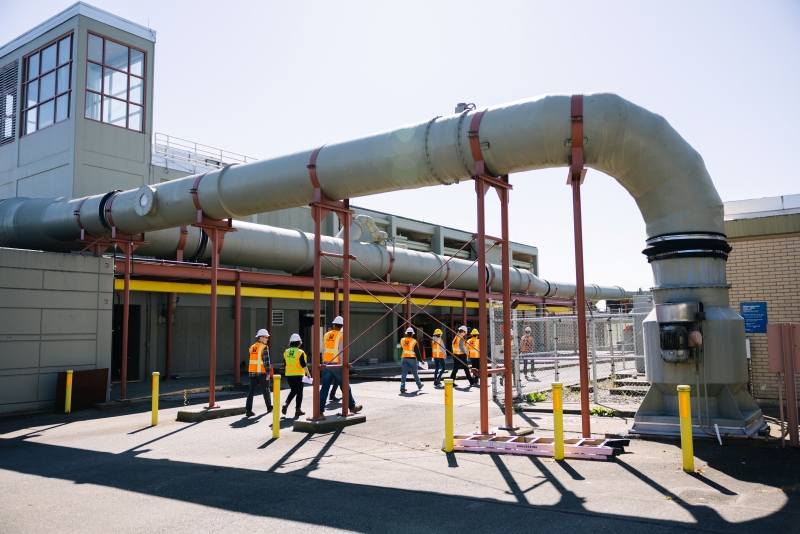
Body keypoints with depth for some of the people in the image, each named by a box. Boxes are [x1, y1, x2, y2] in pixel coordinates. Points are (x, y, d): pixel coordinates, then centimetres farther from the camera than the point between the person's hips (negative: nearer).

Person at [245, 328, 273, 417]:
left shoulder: (252, 347, 12)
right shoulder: (264, 348, -10)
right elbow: (266, 361, -16)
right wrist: (268, 373, -14)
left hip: (253, 372, 5)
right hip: (262, 373, -5)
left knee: (251, 391, -1)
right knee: (266, 390, 12)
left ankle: (248, 410, -9)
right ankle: (269, 407, 27)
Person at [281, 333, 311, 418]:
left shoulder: (286, 352, 3)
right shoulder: (300, 352, -14)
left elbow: (285, 363, 13)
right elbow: (304, 365, -13)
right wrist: (307, 373, -1)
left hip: (288, 374, 5)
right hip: (298, 375, -5)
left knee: (293, 391, 20)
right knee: (299, 392, 6)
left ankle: (286, 404, 2)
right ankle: (297, 410, 8)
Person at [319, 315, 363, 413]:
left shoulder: (327, 335, 7)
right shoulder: (341, 335, -8)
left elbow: (323, 350, 12)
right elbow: (341, 351, -15)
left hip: (326, 364, 4)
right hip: (337, 365, -4)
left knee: (325, 388, 3)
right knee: (345, 387, 10)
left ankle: (320, 410, -3)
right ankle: (352, 407, 23)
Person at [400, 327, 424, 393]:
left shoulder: (402, 340, 0)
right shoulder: (414, 341, -12)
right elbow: (417, 352, -9)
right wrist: (420, 360, 1)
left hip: (404, 358, 3)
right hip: (412, 359, -3)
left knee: (404, 373, -1)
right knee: (415, 373, 14)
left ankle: (402, 387, -12)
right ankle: (419, 385, 34)